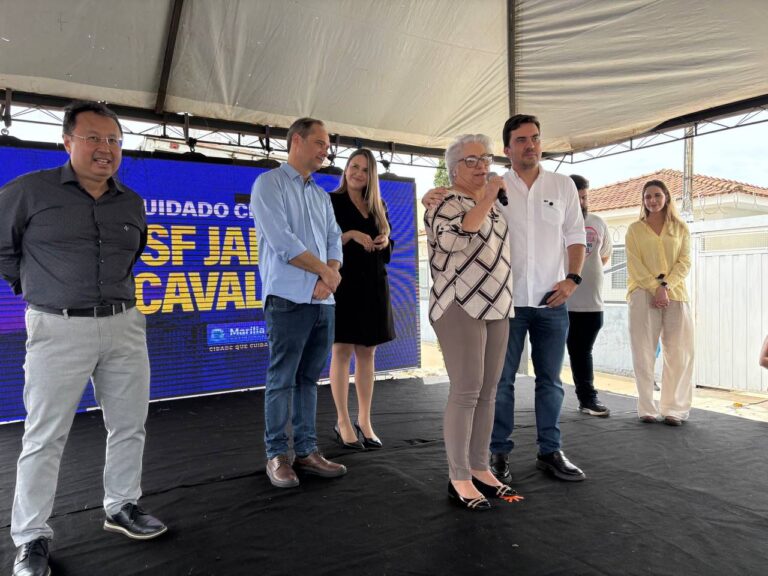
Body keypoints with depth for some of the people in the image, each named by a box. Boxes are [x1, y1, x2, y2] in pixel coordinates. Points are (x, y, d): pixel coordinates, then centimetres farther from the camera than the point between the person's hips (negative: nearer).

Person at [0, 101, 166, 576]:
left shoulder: (132, 203, 9)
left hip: (124, 325, 5)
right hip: (59, 328, -4)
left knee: (130, 425, 12)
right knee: (45, 436, 3)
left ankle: (122, 507, 31)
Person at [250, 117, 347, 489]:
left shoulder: (321, 195, 19)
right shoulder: (269, 184, -1)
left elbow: (334, 241, 12)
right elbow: (281, 241, -13)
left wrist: (330, 277, -7)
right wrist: (325, 270, -7)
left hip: (323, 301, 7)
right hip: (288, 299, -6)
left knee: (309, 378, 11)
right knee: (282, 380, 1)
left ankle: (306, 451, 20)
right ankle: (277, 455, 13)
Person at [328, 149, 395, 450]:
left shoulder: (378, 206, 15)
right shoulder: (332, 201, 1)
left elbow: (388, 251, 17)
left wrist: (384, 241, -4)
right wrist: (351, 235, -19)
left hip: (374, 286, 5)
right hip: (343, 283, -5)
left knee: (367, 353, 8)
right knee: (342, 351, -1)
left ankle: (364, 421, 16)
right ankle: (343, 422, 10)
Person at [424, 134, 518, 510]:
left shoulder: (493, 201, 19)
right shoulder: (445, 203, -5)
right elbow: (456, 236, -27)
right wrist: (487, 198, -21)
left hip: (496, 307, 8)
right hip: (460, 307, -8)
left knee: (488, 391, 9)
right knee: (466, 392, -8)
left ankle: (479, 468, 20)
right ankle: (458, 479, 3)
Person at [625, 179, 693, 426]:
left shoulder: (680, 228, 13)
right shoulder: (635, 229, 9)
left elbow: (684, 262, 3)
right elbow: (634, 264, 0)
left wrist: (665, 286, -12)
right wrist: (655, 288, -12)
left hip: (675, 294, 2)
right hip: (643, 294, -1)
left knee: (679, 353, -1)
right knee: (644, 352, -3)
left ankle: (674, 408, 7)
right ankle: (647, 408, 3)